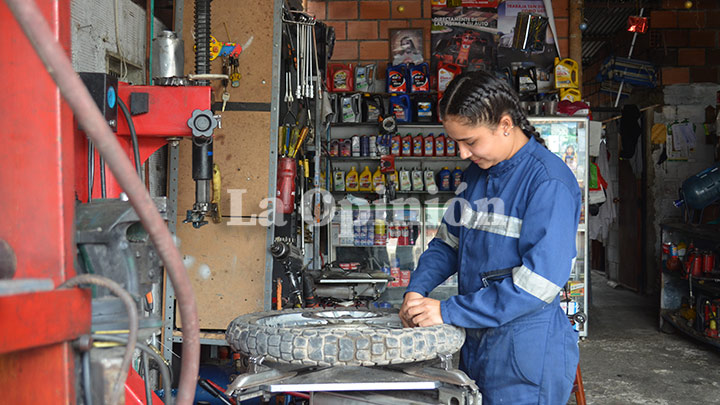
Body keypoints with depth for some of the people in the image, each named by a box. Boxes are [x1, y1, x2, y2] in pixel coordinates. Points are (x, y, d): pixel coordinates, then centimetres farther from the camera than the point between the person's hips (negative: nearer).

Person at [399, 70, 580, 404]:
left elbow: (539, 281, -24)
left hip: (526, 351, -7)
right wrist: (417, 289, -3)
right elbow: (448, 241, 17)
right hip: (475, 342, 8)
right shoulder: (477, 173, 9)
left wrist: (449, 311, -22)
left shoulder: (549, 181, -18)